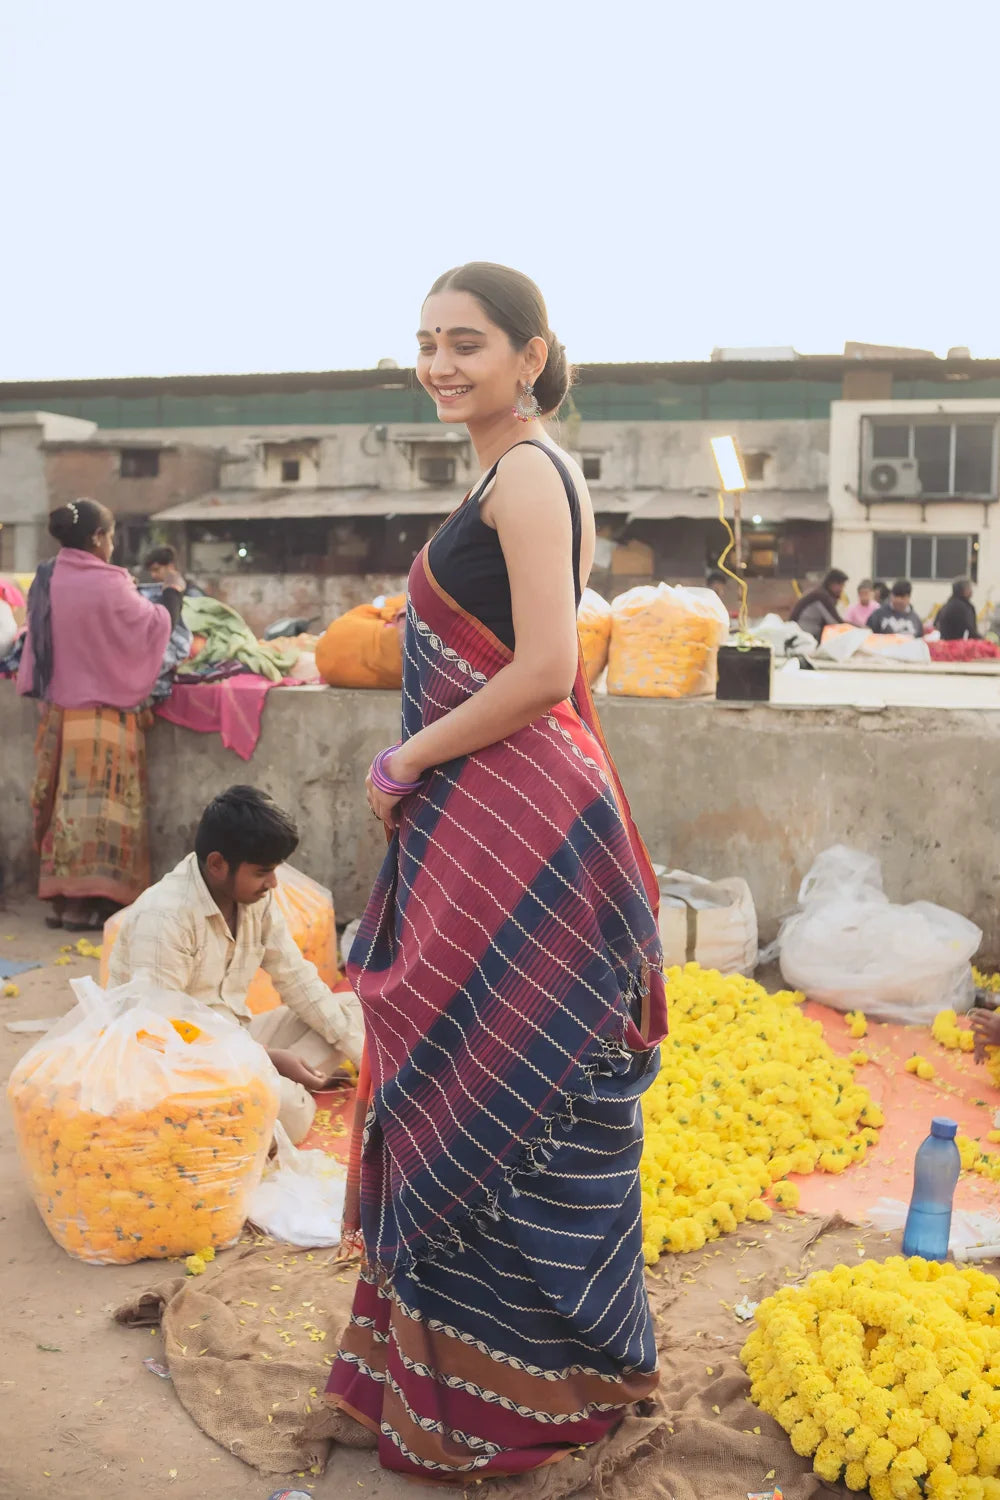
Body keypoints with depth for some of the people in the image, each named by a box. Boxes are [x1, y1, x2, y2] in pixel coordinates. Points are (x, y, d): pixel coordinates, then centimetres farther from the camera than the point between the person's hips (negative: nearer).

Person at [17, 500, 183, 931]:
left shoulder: (46, 581, 4)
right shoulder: (105, 585, -17)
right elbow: (153, 626, -7)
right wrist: (172, 594, 8)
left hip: (58, 706, 7)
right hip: (101, 710, -7)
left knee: (66, 800, 13)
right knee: (98, 803, -1)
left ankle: (60, 896, 17)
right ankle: (86, 902, 0)